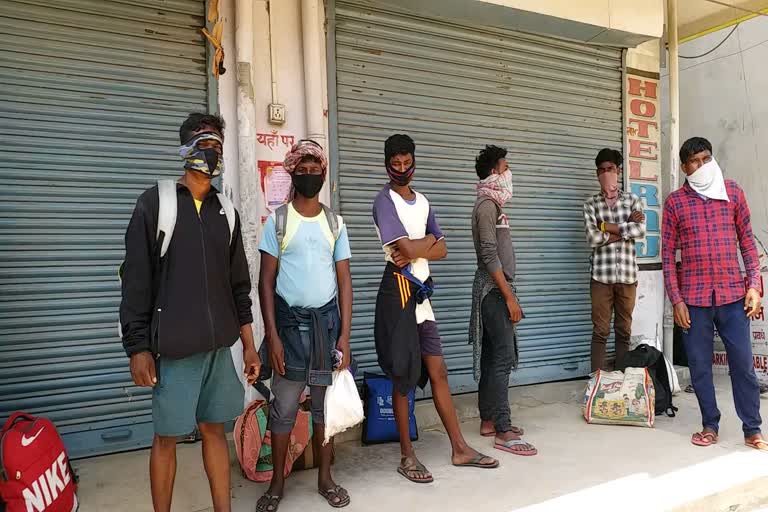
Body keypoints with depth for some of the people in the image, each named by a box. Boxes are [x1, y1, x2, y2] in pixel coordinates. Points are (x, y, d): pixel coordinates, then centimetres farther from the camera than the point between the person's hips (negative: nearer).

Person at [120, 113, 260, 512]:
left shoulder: (225, 211, 10)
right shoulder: (155, 203, -3)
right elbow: (136, 281, -5)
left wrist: (248, 344, 10)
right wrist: (137, 347, -9)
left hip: (219, 345, 4)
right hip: (173, 347, -4)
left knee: (214, 430, 12)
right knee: (167, 436, 6)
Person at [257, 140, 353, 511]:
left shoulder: (335, 223, 6)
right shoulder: (277, 220, -1)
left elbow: (344, 280, 4)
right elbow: (266, 281, -3)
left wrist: (345, 334, -3)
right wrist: (272, 335, -10)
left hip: (326, 319, 2)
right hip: (289, 319, -2)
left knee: (326, 403, 10)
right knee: (284, 406, 3)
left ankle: (325, 478, 23)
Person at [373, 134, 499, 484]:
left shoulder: (422, 201, 14)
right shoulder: (385, 201, -9)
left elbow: (442, 250, 8)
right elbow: (407, 249, -20)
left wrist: (416, 250, -10)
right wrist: (428, 239, 0)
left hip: (422, 290, 7)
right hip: (399, 291, -7)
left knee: (438, 371, 10)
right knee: (403, 376, 1)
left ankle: (460, 449, 19)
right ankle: (407, 457, 13)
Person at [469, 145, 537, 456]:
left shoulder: (492, 204, 17)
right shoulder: (487, 205, -13)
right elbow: (490, 255, -20)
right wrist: (509, 296, -20)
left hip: (494, 290, 10)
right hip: (494, 290, -10)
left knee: (491, 355, 12)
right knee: (503, 357, -11)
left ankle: (489, 420, 19)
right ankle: (502, 432, -9)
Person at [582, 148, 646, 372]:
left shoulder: (632, 200, 8)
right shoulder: (591, 204, 4)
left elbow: (641, 230, -8)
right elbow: (592, 238, -10)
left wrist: (609, 227, -8)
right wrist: (626, 227, -7)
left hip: (627, 276, 2)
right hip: (601, 276, -1)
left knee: (624, 330, 9)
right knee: (600, 330, 1)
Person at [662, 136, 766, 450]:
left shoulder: (733, 192, 6)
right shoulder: (675, 201, 2)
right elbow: (668, 253, 1)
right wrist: (676, 300, -4)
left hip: (732, 294, 1)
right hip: (694, 298, 0)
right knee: (699, 365, 6)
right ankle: (710, 426, 20)